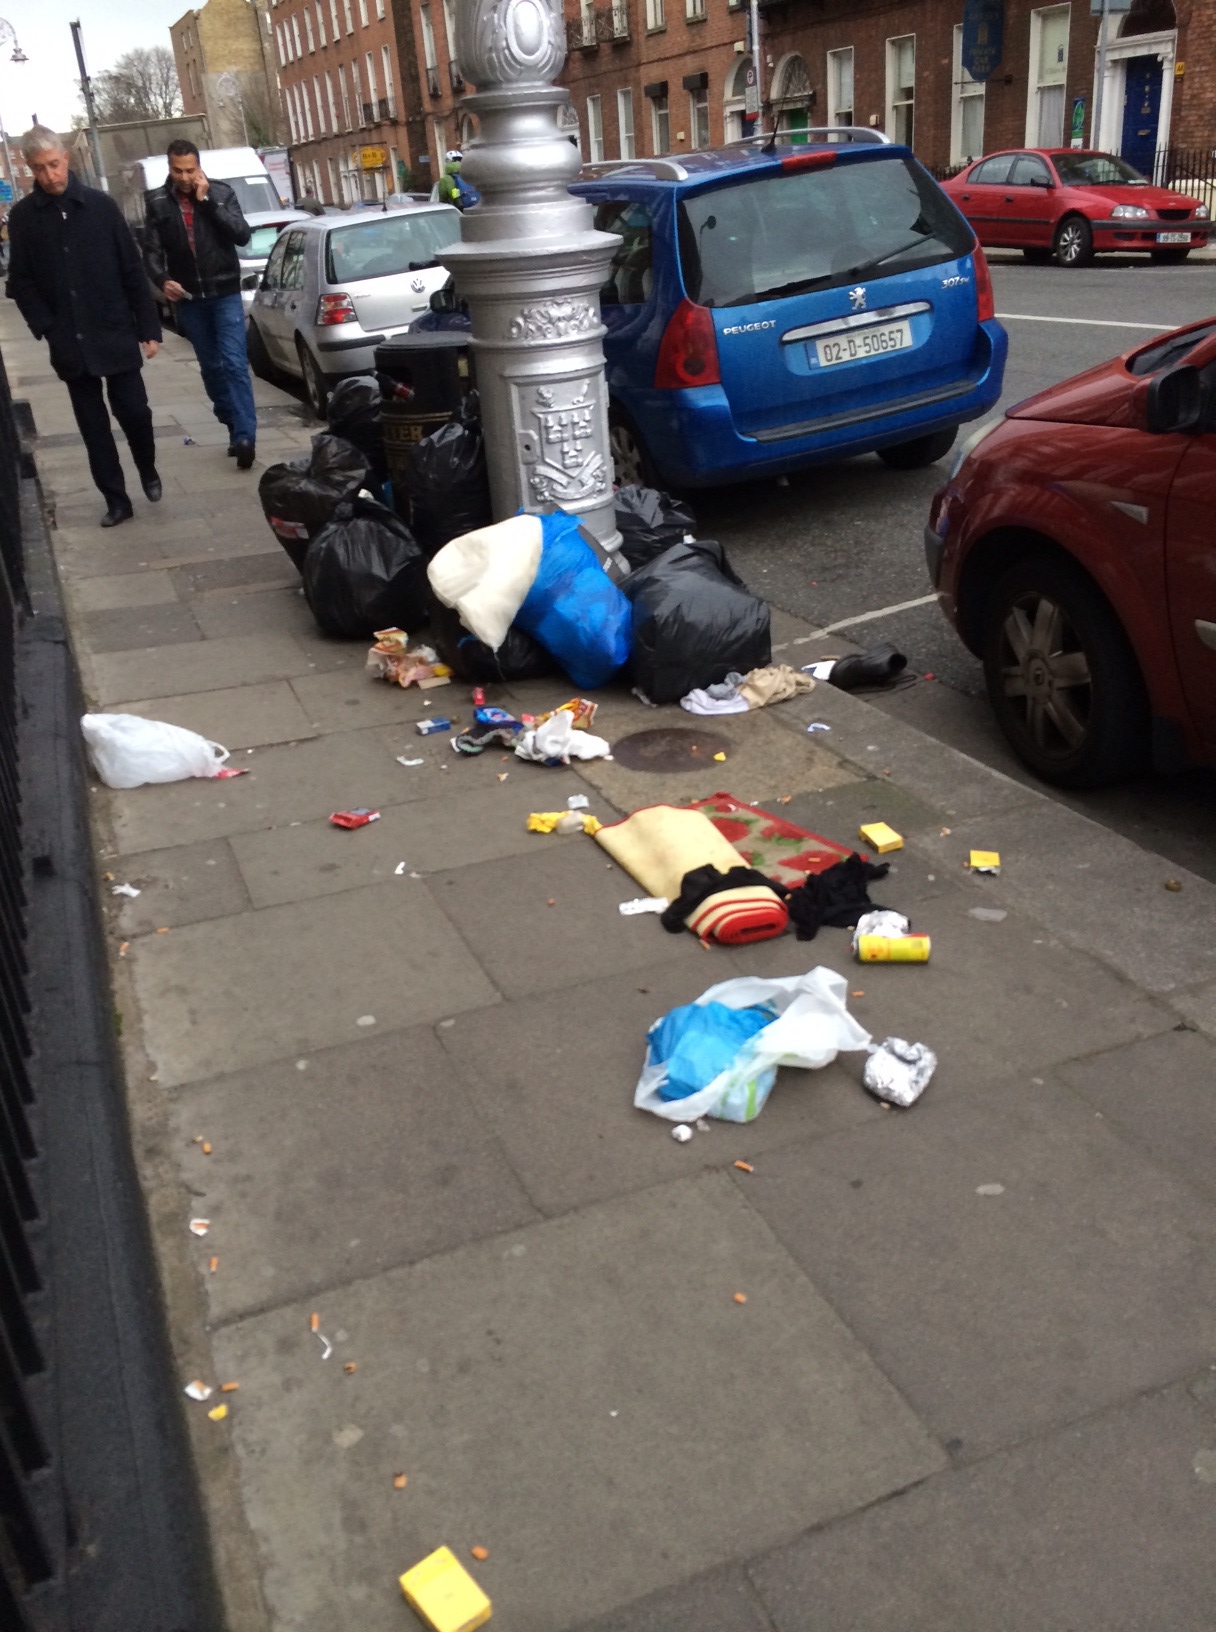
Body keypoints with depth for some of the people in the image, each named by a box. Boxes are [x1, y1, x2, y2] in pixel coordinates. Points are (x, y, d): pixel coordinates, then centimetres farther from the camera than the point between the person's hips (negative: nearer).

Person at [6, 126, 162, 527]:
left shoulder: (100, 205, -1)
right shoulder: (22, 216, 2)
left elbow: (132, 270, 0)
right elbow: (20, 281, 3)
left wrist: (148, 327, -4)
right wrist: (47, 327, -10)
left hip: (115, 333, -1)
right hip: (70, 343, 1)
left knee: (133, 410, -2)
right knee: (93, 426, 5)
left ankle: (148, 471, 27)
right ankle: (116, 499, 15)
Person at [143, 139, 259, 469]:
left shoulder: (221, 192, -1)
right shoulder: (158, 202, 2)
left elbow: (242, 235, -11)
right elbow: (152, 250, 1)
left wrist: (207, 201, -14)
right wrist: (162, 280, -17)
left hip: (225, 293, -2)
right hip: (188, 299, 3)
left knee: (234, 363, -13)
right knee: (211, 368, 9)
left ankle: (245, 436, -17)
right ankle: (233, 428, 20)